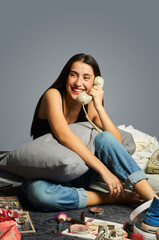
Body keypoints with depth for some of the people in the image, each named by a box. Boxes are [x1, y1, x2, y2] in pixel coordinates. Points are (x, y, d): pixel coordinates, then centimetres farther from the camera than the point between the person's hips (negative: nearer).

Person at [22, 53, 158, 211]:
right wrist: (103, 170, -35)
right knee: (37, 192, -40)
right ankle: (114, 198, -27)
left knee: (104, 138, -22)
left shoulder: (89, 106, 2)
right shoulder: (53, 95, -13)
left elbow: (117, 143, -10)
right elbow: (64, 136, -30)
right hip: (47, 176, -4)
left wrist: (99, 106, -19)